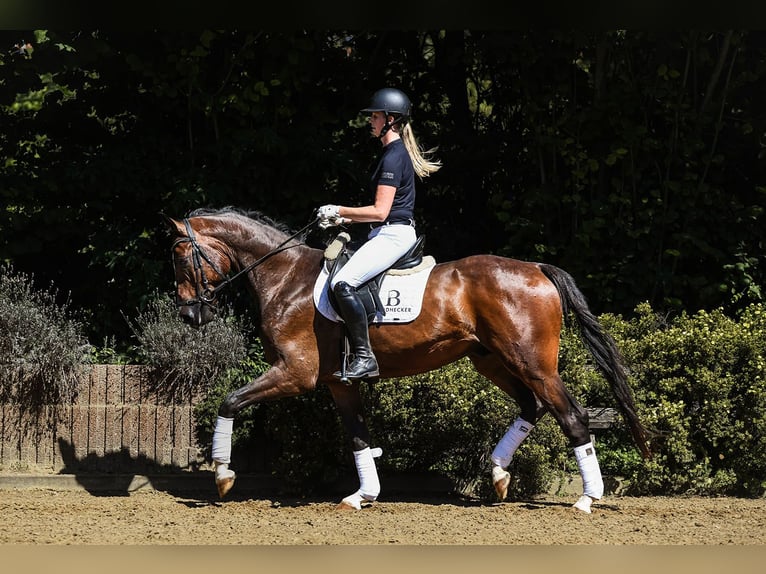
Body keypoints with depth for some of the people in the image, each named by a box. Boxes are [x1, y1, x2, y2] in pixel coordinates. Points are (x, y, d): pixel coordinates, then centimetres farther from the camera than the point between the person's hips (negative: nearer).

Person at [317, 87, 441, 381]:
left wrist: (339, 211, -9)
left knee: (343, 283, -27)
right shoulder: (396, 152, 19)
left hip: (393, 235, -11)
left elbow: (380, 211, -19)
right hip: (387, 233, 11)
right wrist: (344, 219, 15)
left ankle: (364, 358, -27)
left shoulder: (393, 156, -14)